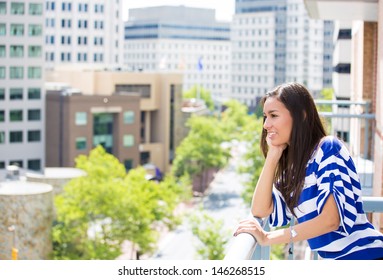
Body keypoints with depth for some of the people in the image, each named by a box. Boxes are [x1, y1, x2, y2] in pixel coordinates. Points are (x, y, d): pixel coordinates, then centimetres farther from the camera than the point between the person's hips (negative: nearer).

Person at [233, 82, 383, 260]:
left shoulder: (328, 148, -12)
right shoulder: (292, 165, 9)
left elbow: (331, 219, -21)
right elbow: (260, 211, 1)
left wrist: (268, 238, -19)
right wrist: (272, 155, -2)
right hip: (335, 259, 7)